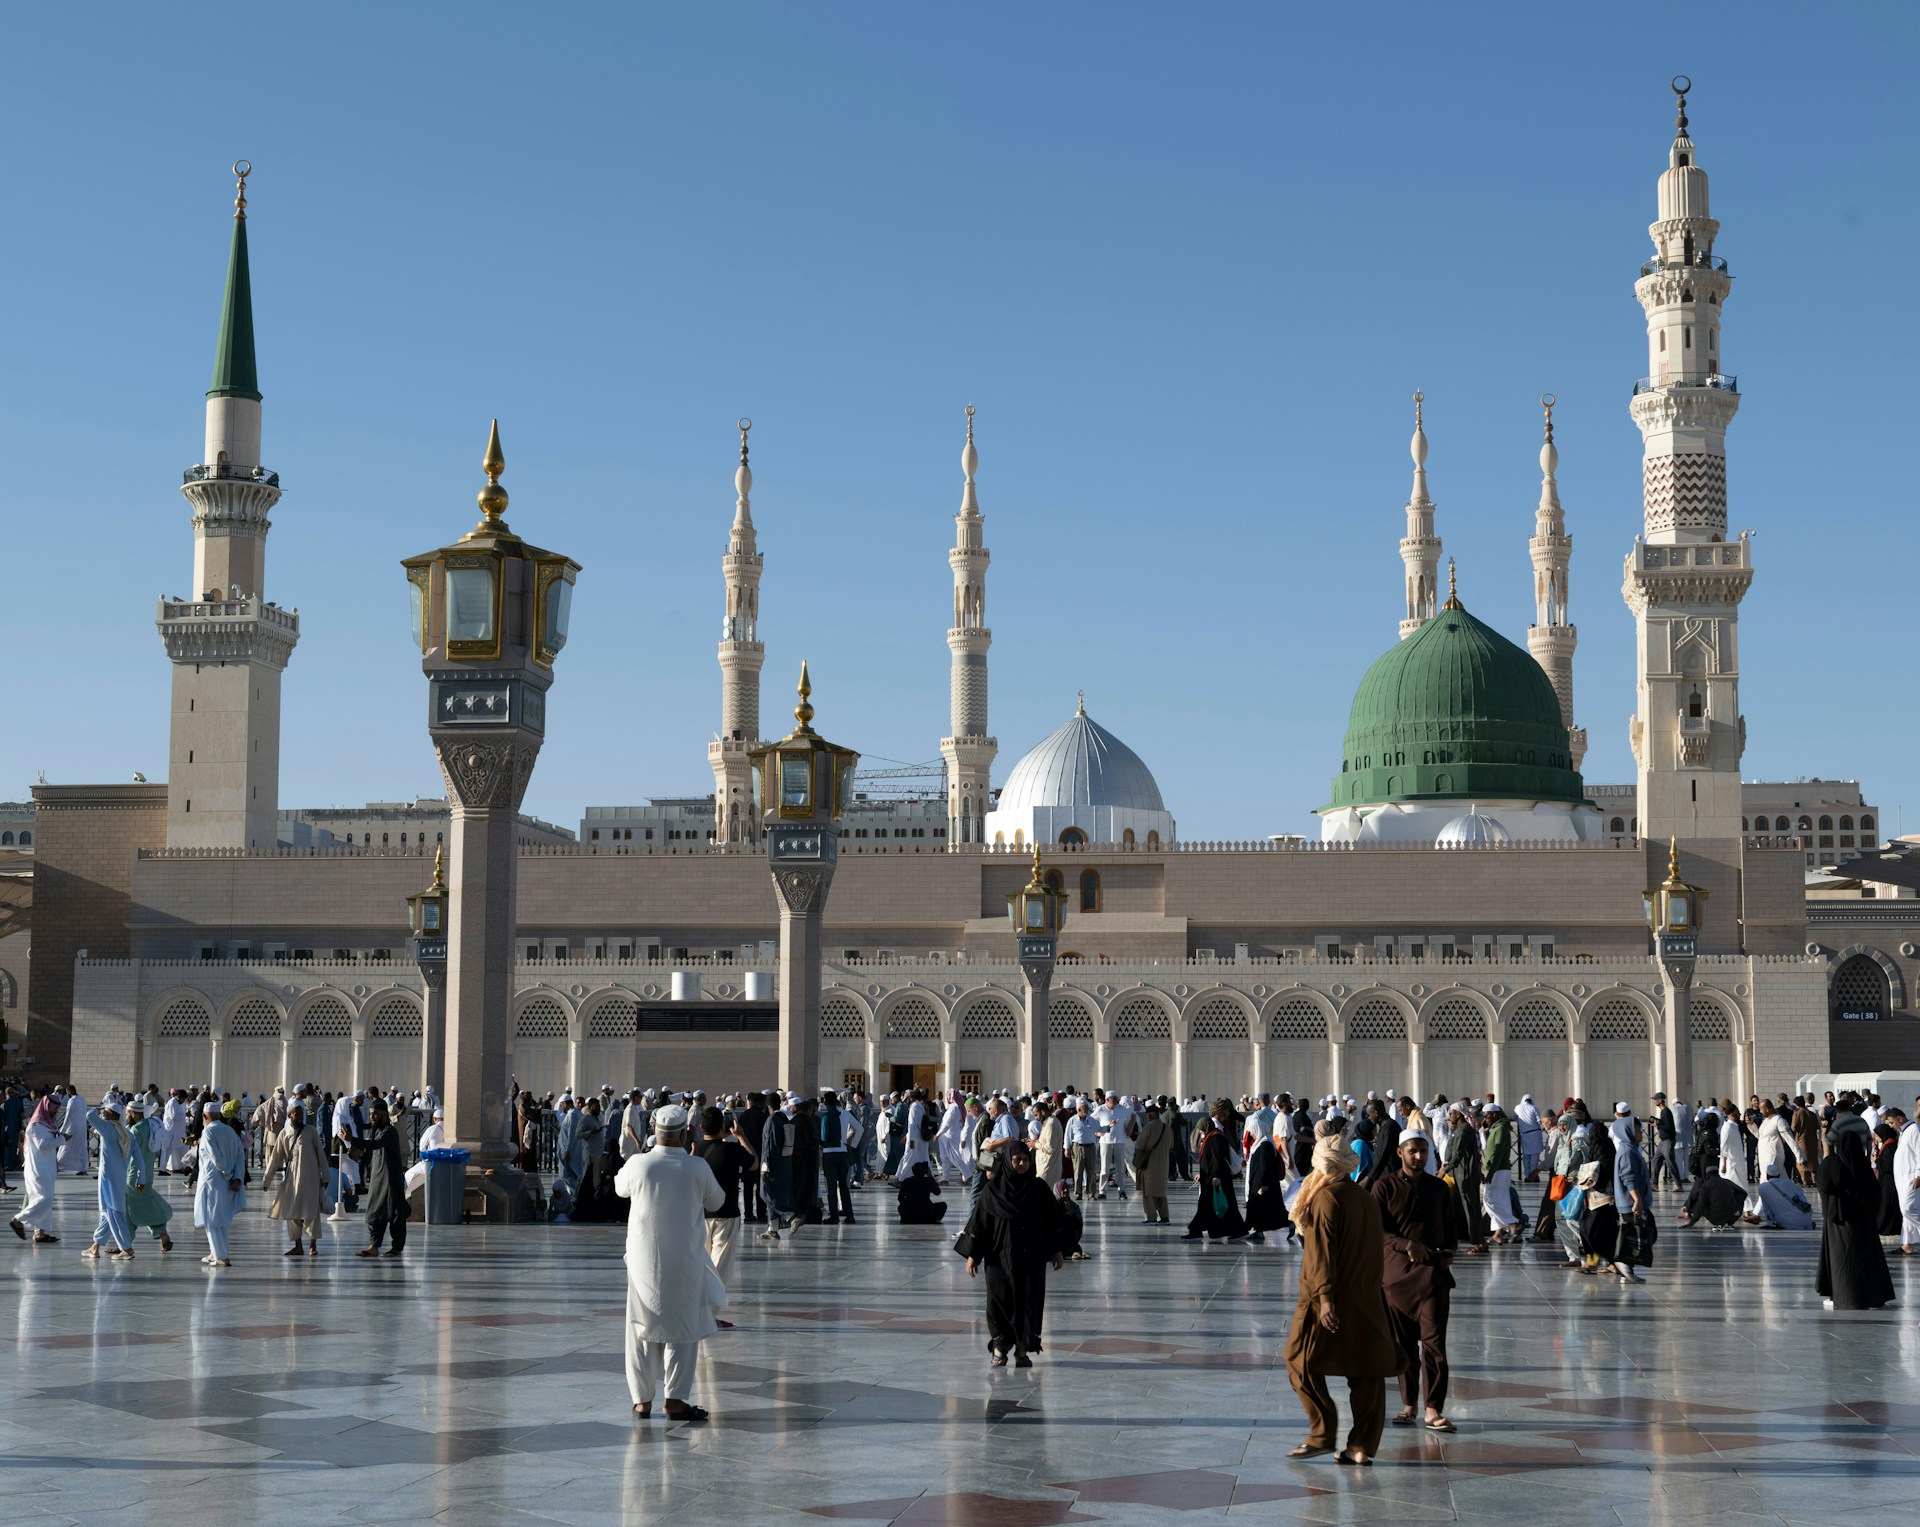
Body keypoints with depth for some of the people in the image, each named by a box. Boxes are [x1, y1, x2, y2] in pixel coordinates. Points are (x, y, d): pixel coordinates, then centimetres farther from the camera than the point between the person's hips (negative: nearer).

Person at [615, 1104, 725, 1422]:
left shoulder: (638, 1164, -10)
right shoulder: (698, 1168, -11)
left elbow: (620, 1188, 12)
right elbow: (716, 1202, 5)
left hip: (644, 1261, 1)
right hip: (685, 1262, -1)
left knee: (642, 1329, 11)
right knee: (682, 1330, 8)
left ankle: (642, 1399, 16)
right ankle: (676, 1399, 6)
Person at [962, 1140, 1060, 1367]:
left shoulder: (1038, 1189, 1)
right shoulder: (992, 1190, -4)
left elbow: (1051, 1221, 7)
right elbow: (979, 1223, -2)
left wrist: (1056, 1251, 7)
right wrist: (972, 1255, -5)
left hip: (1031, 1258, 1)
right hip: (1000, 1257, -1)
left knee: (1029, 1302, 0)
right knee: (1000, 1301, -1)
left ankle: (1023, 1350, 10)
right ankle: (1000, 1346, 16)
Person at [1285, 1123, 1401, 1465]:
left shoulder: (1325, 1198, -12)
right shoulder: (1365, 1197, 11)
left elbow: (1323, 1252, -18)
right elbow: (1376, 1250, 16)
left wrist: (1325, 1296, -21)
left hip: (1327, 1303, -7)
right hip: (1367, 1302, 7)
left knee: (1303, 1363, 4)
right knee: (1367, 1373, 6)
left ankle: (1322, 1435, -1)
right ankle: (1363, 1446, 6)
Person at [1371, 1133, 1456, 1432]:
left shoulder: (1438, 1187, 11)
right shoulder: (1384, 1186, 2)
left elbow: (1451, 1225, 19)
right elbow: (1376, 1229, -3)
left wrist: (1448, 1251, 0)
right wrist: (1407, 1245, -16)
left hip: (1433, 1272, 1)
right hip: (1397, 1271, 0)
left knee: (1434, 1342, -9)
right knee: (1403, 1343, 6)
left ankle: (1434, 1410, -9)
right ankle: (1408, 1404, 17)